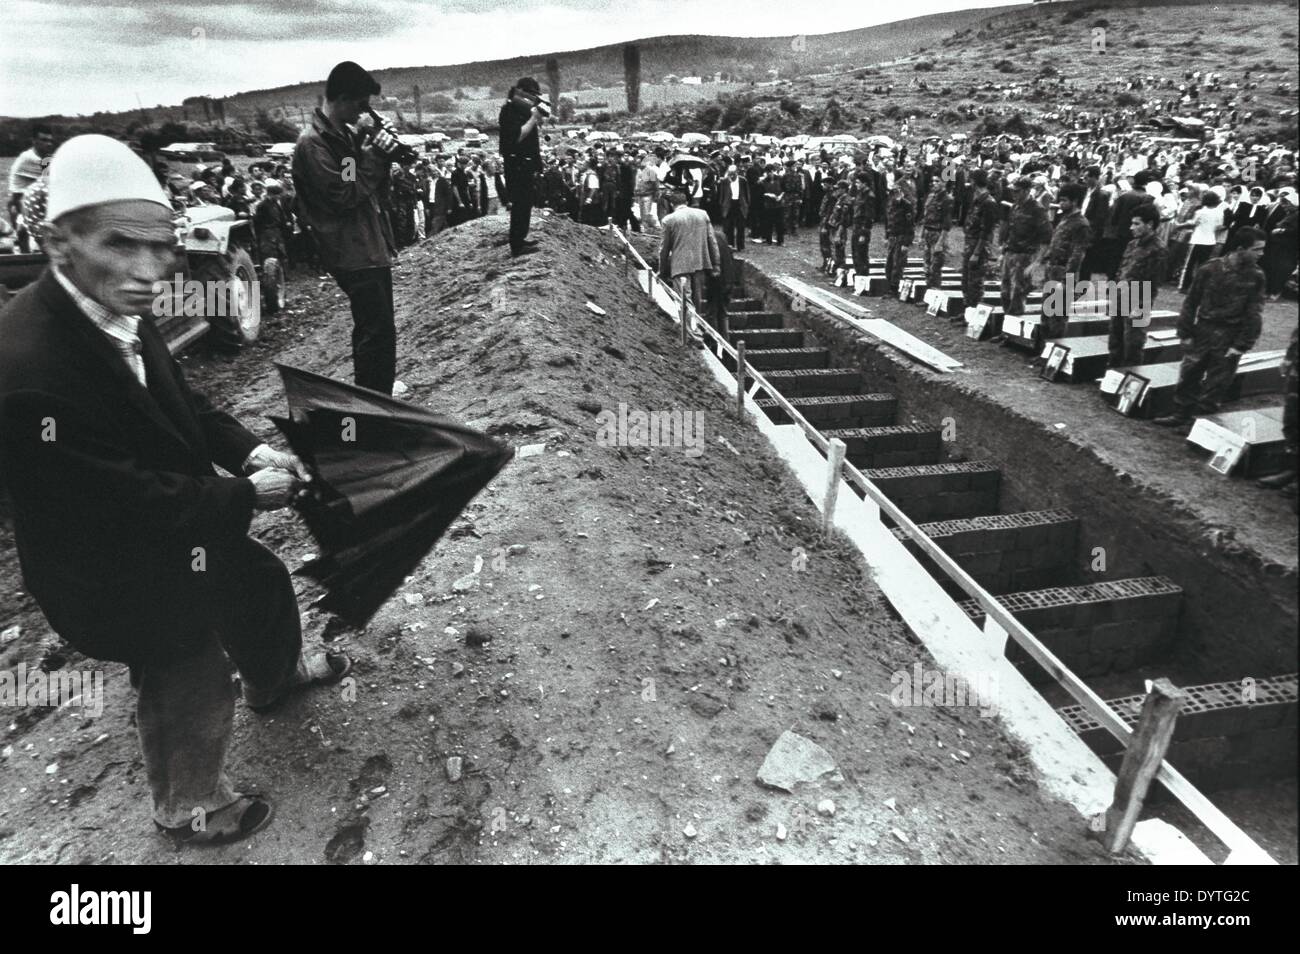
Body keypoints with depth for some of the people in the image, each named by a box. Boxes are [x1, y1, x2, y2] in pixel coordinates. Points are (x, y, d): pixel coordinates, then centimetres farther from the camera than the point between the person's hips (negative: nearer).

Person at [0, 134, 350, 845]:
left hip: (180, 528, 8)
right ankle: (188, 808, 46)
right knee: (191, 693, 14)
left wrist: (247, 449, -9)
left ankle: (275, 675, 63)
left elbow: (178, 400, 5)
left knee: (263, 587, 29)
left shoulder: (116, 310, -12)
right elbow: (131, 504, -32)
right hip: (124, 580, -8)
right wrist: (249, 494, -21)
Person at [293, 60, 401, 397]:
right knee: (379, 333, -11)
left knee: (374, 331, 17)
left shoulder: (346, 135, 15)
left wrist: (381, 156, -2)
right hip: (352, 254, -10)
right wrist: (374, 157, -14)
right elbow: (344, 196, -19)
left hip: (372, 247, 10)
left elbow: (377, 192, 15)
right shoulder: (312, 145, -12)